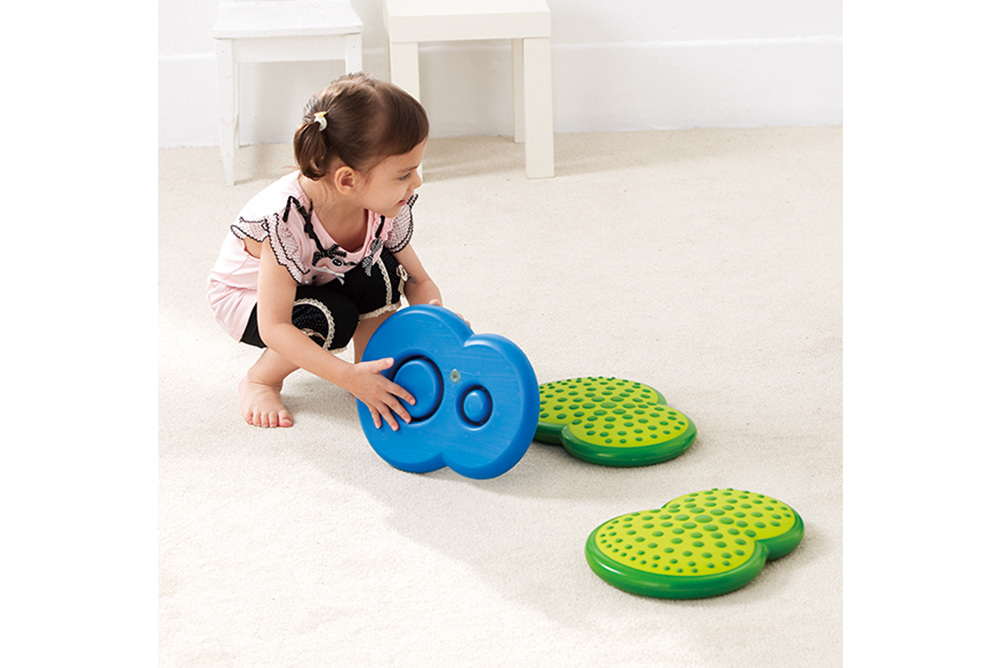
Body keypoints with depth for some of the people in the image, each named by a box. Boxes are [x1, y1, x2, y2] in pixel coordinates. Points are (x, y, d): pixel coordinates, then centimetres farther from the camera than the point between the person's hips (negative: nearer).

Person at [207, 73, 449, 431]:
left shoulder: (388, 207, -24)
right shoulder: (286, 219, -42)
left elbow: (419, 281, -9)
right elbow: (273, 328, -40)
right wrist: (349, 378, -47)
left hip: (324, 284, 5)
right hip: (249, 297, -5)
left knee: (381, 274, -25)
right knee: (332, 321, -33)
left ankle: (370, 367, -1)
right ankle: (259, 380, -5)